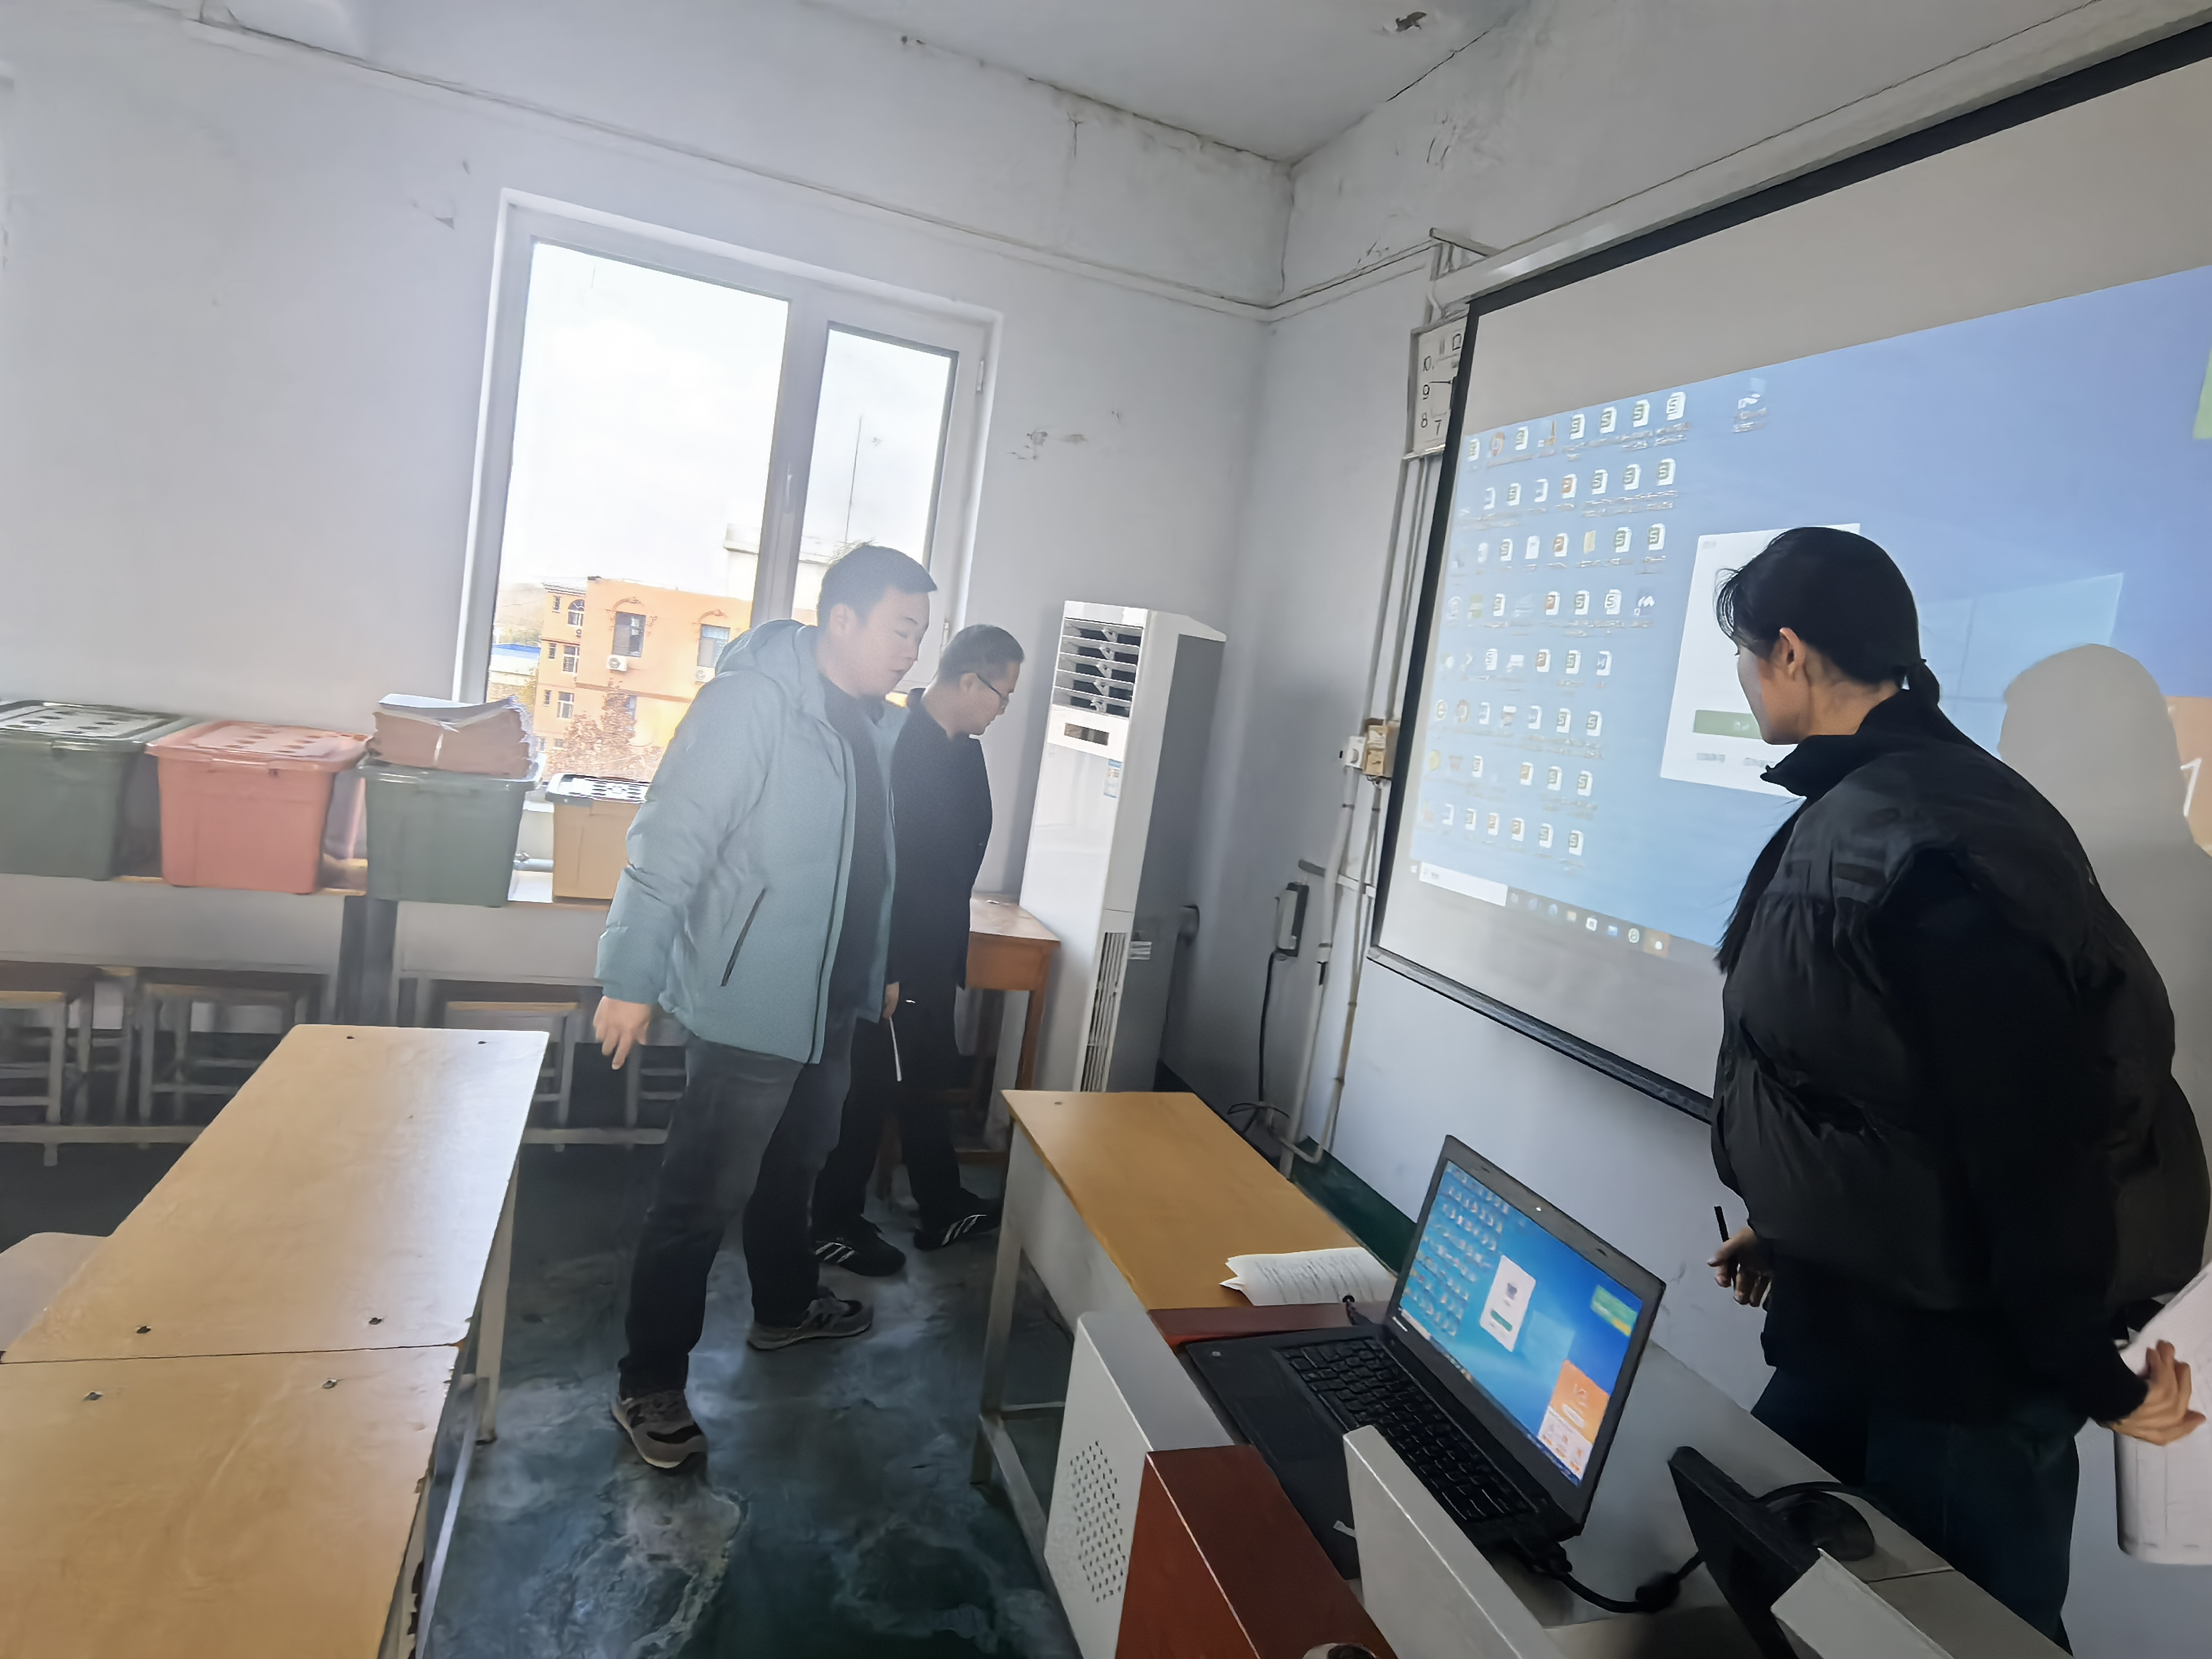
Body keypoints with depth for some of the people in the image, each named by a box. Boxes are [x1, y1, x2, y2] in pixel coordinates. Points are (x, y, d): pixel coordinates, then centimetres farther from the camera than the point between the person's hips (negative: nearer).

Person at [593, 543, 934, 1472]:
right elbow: (669, 842, -20)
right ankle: (649, 1386, 19)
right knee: (702, 1197, 3)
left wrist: (879, 969, 21)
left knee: (795, 1167, 24)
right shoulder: (751, 701, -18)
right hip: (750, 1004, -8)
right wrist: (632, 978, -21)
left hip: (832, 1003, 8)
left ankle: (784, 1309, 44)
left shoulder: (878, 726, 8)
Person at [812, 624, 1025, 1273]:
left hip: (931, 955, 9)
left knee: (926, 1081, 19)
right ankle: (834, 1227, 23)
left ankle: (943, 1210, 34)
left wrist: (952, 953, 17)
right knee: (872, 1088, 5)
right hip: (891, 960, -9)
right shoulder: (899, 746, -22)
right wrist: (887, 971, -23)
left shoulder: (963, 750, 6)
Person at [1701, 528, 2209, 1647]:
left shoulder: (1934, 848, -28)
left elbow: (2040, 1132, -25)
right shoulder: (1848, 811, 3)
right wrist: (1804, 1228, 19)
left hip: (1961, 1362, -9)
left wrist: (2094, 1374, -15)